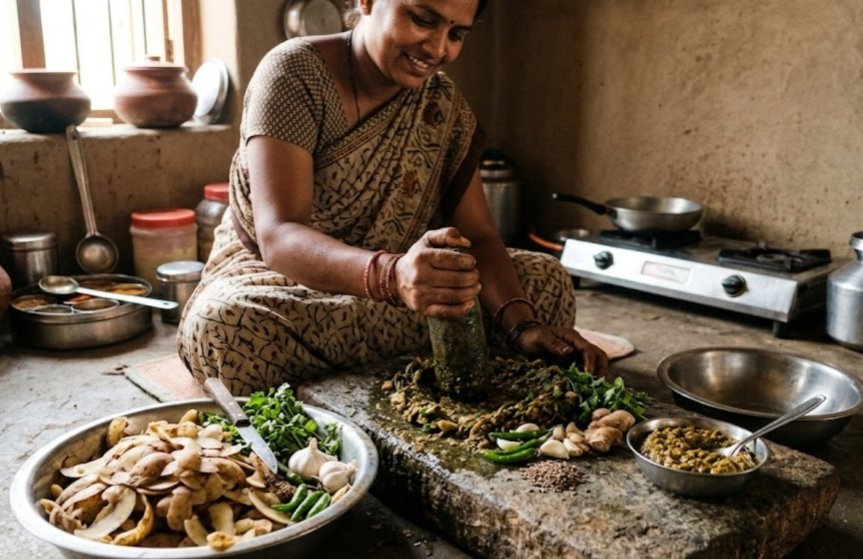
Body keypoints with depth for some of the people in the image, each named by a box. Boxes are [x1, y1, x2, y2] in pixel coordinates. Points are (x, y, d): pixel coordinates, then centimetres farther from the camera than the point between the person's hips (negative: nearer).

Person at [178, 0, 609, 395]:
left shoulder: (445, 106, -2)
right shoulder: (294, 73, -18)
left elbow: (478, 236, -7)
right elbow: (279, 237, -30)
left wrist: (524, 325, -27)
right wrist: (392, 276, -50)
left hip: (397, 289, 5)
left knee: (547, 279, -8)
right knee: (224, 325, -37)